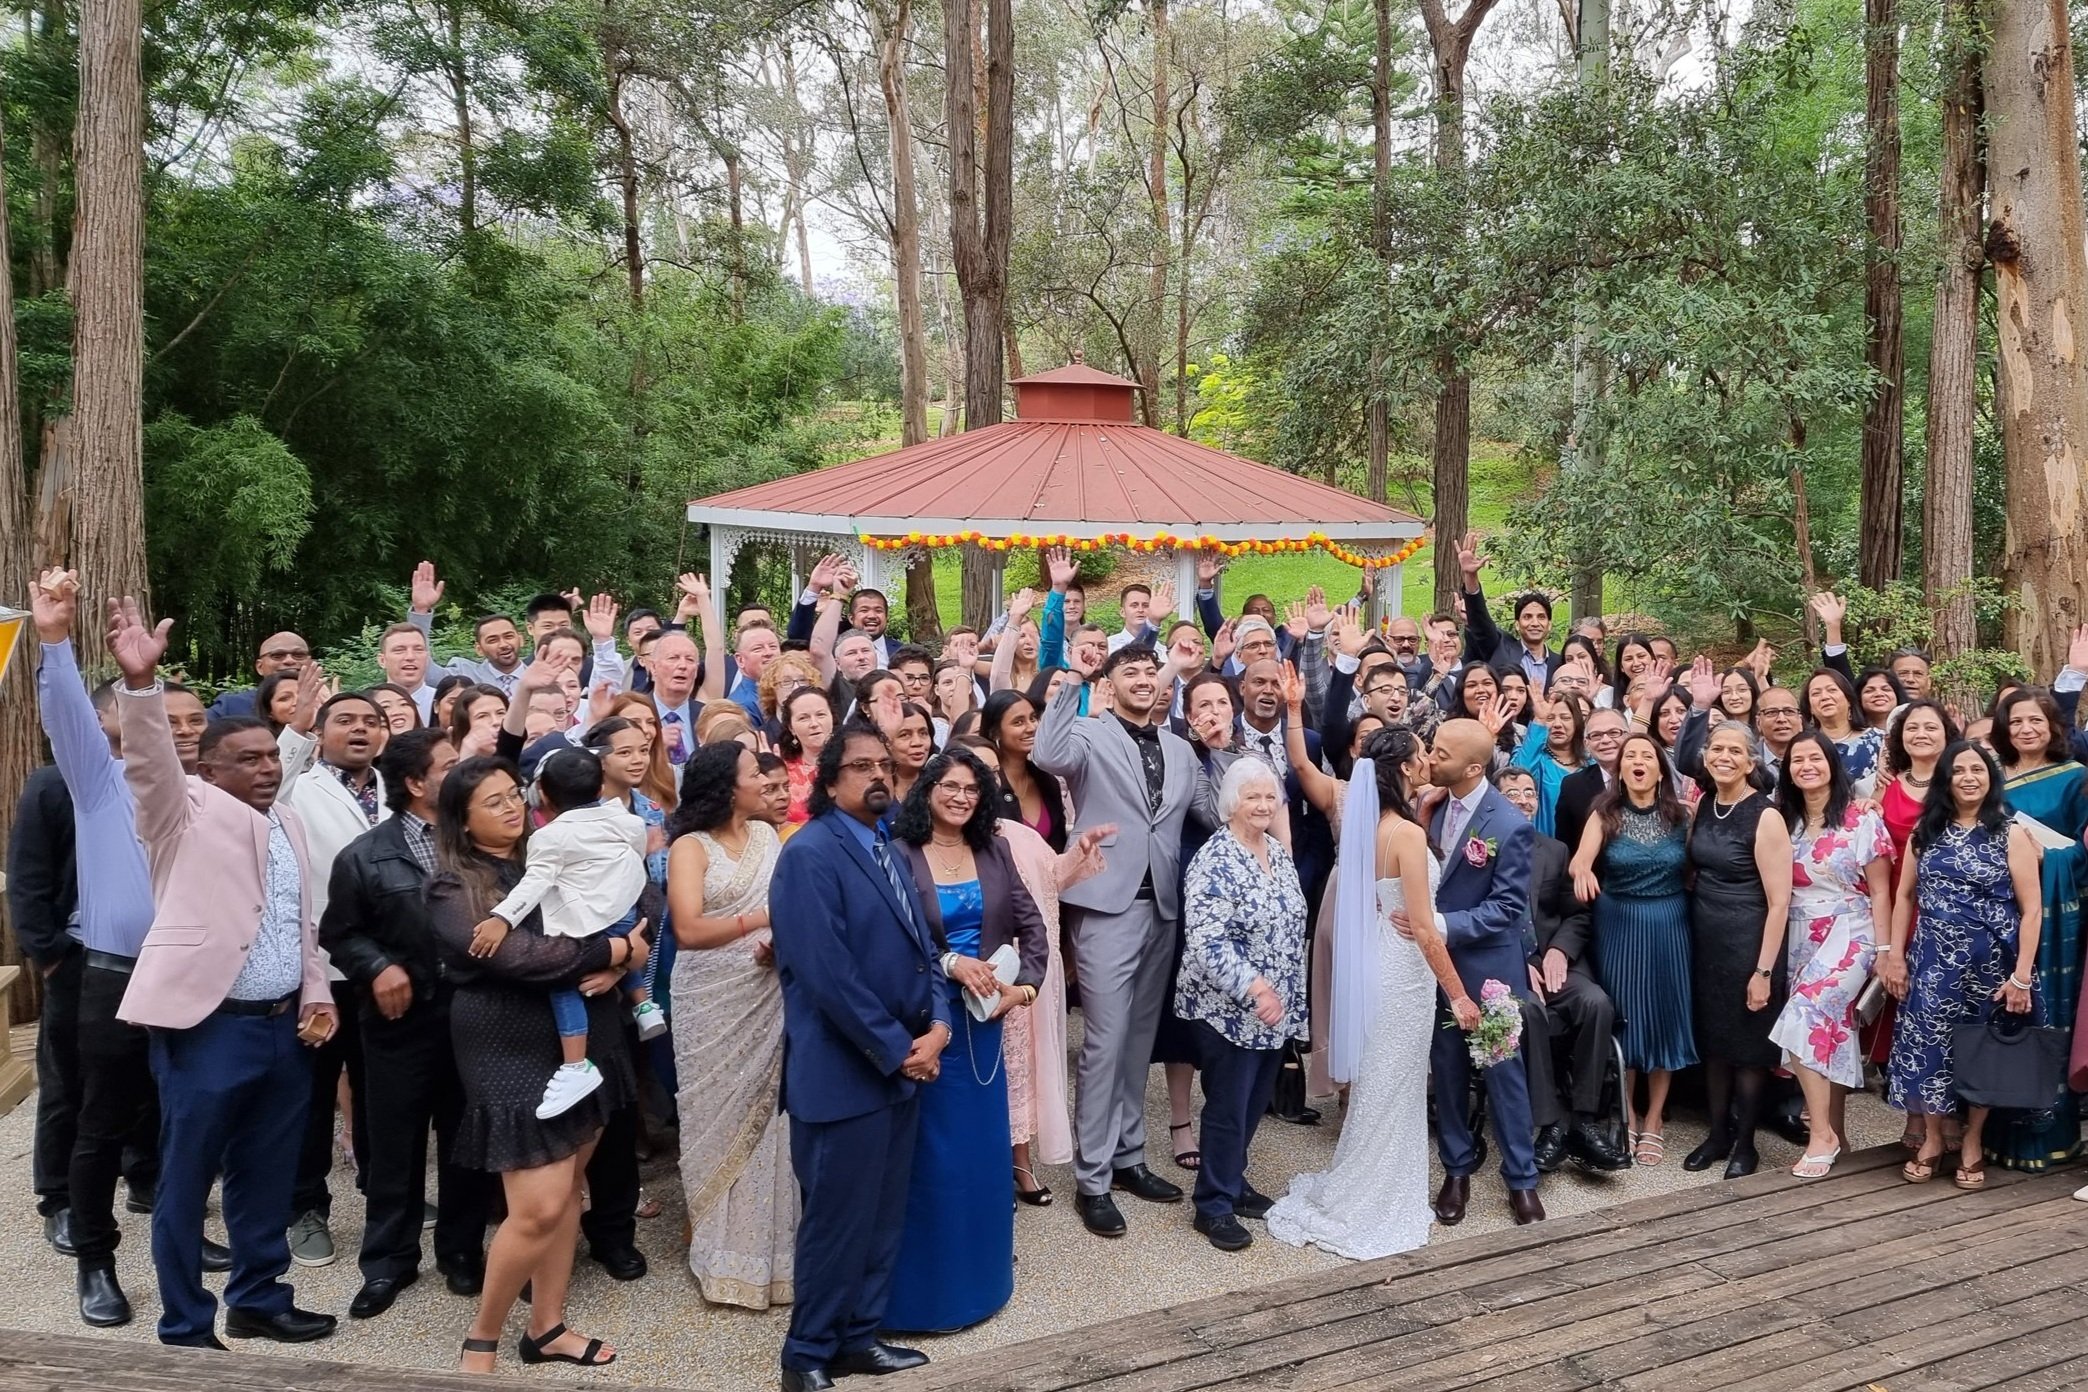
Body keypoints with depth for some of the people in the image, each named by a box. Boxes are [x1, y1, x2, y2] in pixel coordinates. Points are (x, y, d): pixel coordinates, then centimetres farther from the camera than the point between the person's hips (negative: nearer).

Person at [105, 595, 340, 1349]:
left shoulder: (289, 824, 14)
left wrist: (317, 996, 8)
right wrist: (140, 681, -39)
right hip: (207, 1026, -6)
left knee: (266, 1174, 16)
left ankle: (258, 1299, 31)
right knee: (186, 1179, 5)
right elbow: (150, 761, -23)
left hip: (284, 1027, 6)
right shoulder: (189, 811, -3)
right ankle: (185, 1327, 17)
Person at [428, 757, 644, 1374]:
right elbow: (518, 955, -22)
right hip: (515, 1051, -6)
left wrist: (615, 965, -15)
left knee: (568, 1188, 12)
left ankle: (547, 1327, 26)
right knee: (539, 1206, -9)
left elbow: (623, 918, 6)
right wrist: (613, 950, -15)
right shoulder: (453, 889, -8)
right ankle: (481, 1338, 12)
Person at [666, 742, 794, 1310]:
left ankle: (766, 1239, 20)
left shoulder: (766, 834, 9)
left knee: (766, 1111, 6)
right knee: (722, 1118, 4)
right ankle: (721, 1245, 18)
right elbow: (688, 929, -16)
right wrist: (761, 918, -17)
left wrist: (784, 938, -13)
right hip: (712, 1001, -4)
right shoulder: (691, 847, -6)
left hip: (768, 994, 4)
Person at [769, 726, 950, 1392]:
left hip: (904, 1062, 8)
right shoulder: (810, 854, -15)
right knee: (837, 1219, 3)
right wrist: (896, 1048, -18)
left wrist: (937, 1024, -5)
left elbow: (920, 943, 12)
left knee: (883, 1216, 16)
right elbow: (826, 972, -22)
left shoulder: (889, 850, 12)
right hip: (844, 1071, -8)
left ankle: (859, 1336, 30)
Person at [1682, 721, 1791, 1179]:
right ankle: (1717, 1133, 27)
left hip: (1748, 942, -6)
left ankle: (1745, 1142, 21)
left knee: (1749, 1043, 7)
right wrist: (1693, 925, 6)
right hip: (1704, 938, 6)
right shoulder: (1702, 805, 4)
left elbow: (1779, 902, -16)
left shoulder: (1765, 817, -16)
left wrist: (1764, 970, -17)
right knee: (1712, 1038, 14)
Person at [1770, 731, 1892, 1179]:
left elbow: (1880, 892, -4)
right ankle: (1835, 1132, 16)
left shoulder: (1862, 820, -4)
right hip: (1800, 939, 5)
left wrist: (1884, 950, -7)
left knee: (1805, 1022, -20)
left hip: (1849, 935, -4)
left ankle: (1822, 1134, -11)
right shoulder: (1784, 822, 8)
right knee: (1830, 1030, 6)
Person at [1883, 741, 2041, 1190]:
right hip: (1933, 961, 2)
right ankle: (1931, 1140, 17)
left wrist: (2022, 975, -13)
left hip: (1989, 963, -2)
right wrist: (1894, 954, 2)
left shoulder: (2012, 834, -4)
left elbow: (2031, 909, -7)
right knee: (1927, 1048, 1)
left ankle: (1972, 1144, 24)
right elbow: (1905, 896, 10)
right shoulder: (1926, 831, 6)